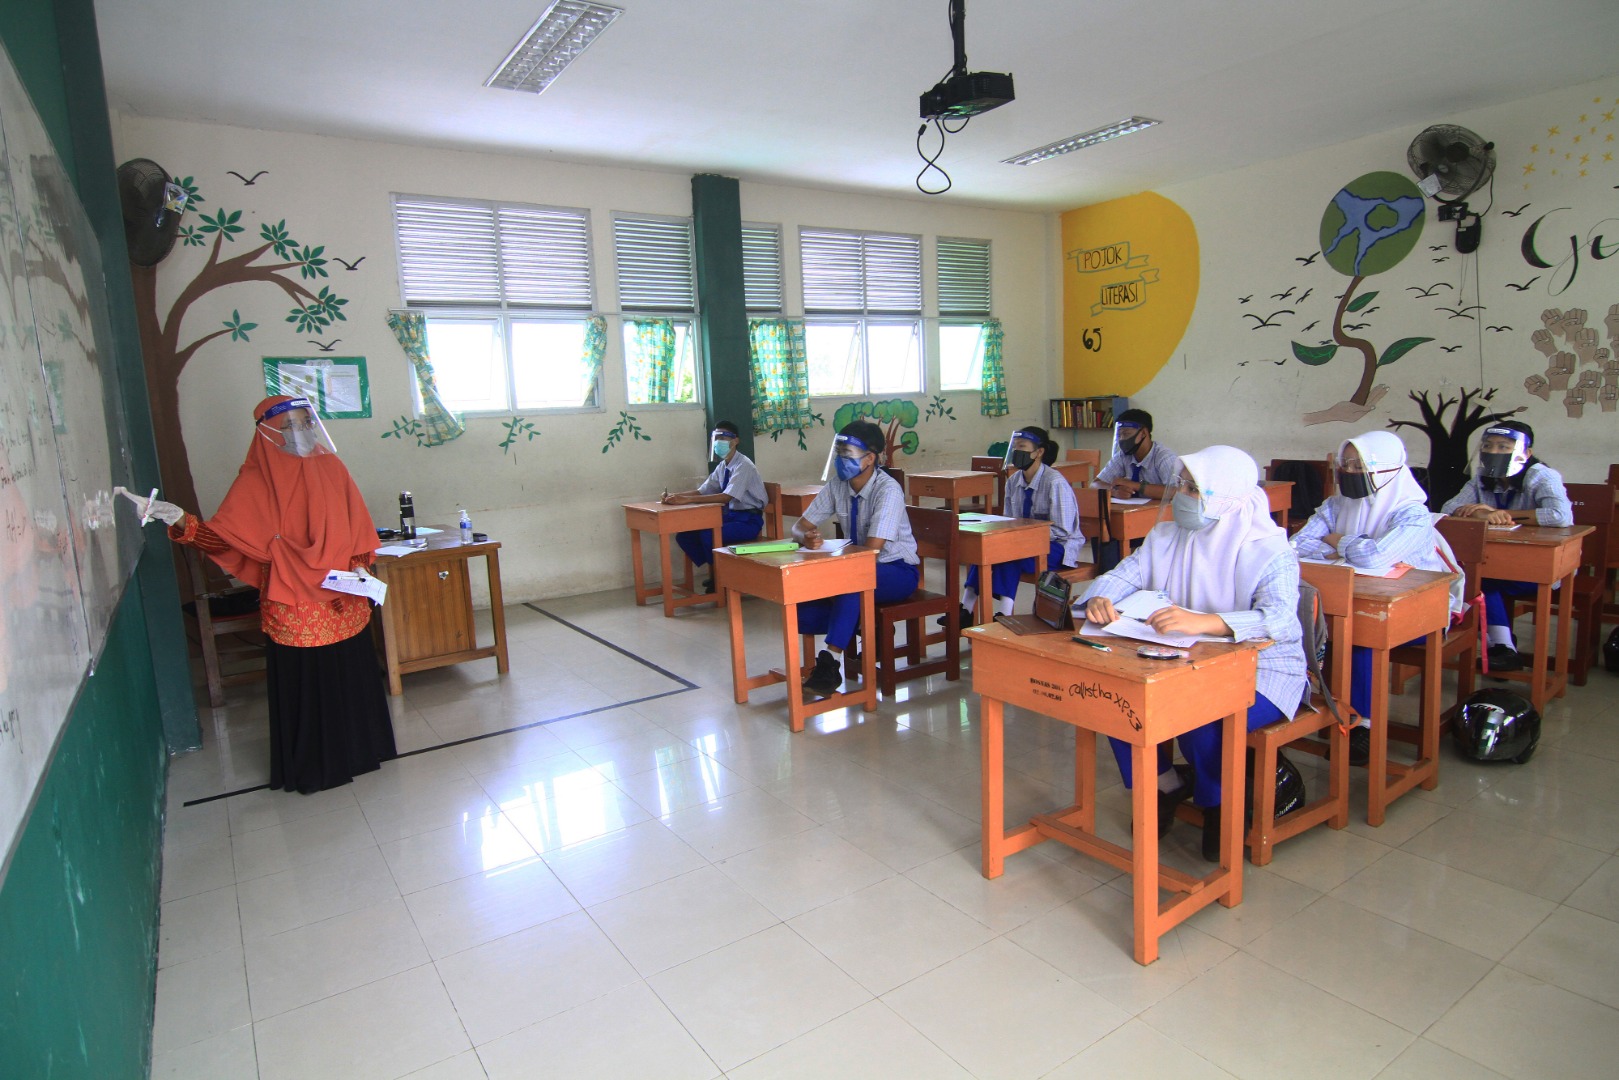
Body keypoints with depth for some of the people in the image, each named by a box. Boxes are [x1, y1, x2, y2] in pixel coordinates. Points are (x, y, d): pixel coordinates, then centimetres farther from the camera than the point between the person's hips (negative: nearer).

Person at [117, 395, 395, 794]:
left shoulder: (331, 468, 5)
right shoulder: (258, 479, -4)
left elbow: (357, 530, 8)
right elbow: (224, 537, -11)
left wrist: (358, 566, -5)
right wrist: (183, 522, -28)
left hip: (344, 602, 3)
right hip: (295, 606, -3)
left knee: (350, 676, 10)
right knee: (302, 683, 4)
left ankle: (356, 748, 29)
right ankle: (310, 767, 20)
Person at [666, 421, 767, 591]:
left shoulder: (743, 465, -18)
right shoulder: (721, 467, 9)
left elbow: (727, 496, -30)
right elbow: (703, 491, 6)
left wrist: (687, 499, -34)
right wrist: (675, 496, -13)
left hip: (748, 520, -8)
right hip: (731, 516, 8)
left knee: (708, 535, -30)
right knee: (685, 535, -5)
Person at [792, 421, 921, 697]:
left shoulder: (888, 490, -21)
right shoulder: (836, 484, -2)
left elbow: (872, 550, -28)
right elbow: (799, 526, 0)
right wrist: (807, 537, -24)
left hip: (897, 571, -6)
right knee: (802, 614, -17)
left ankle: (830, 664, -33)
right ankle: (853, 629, 5)